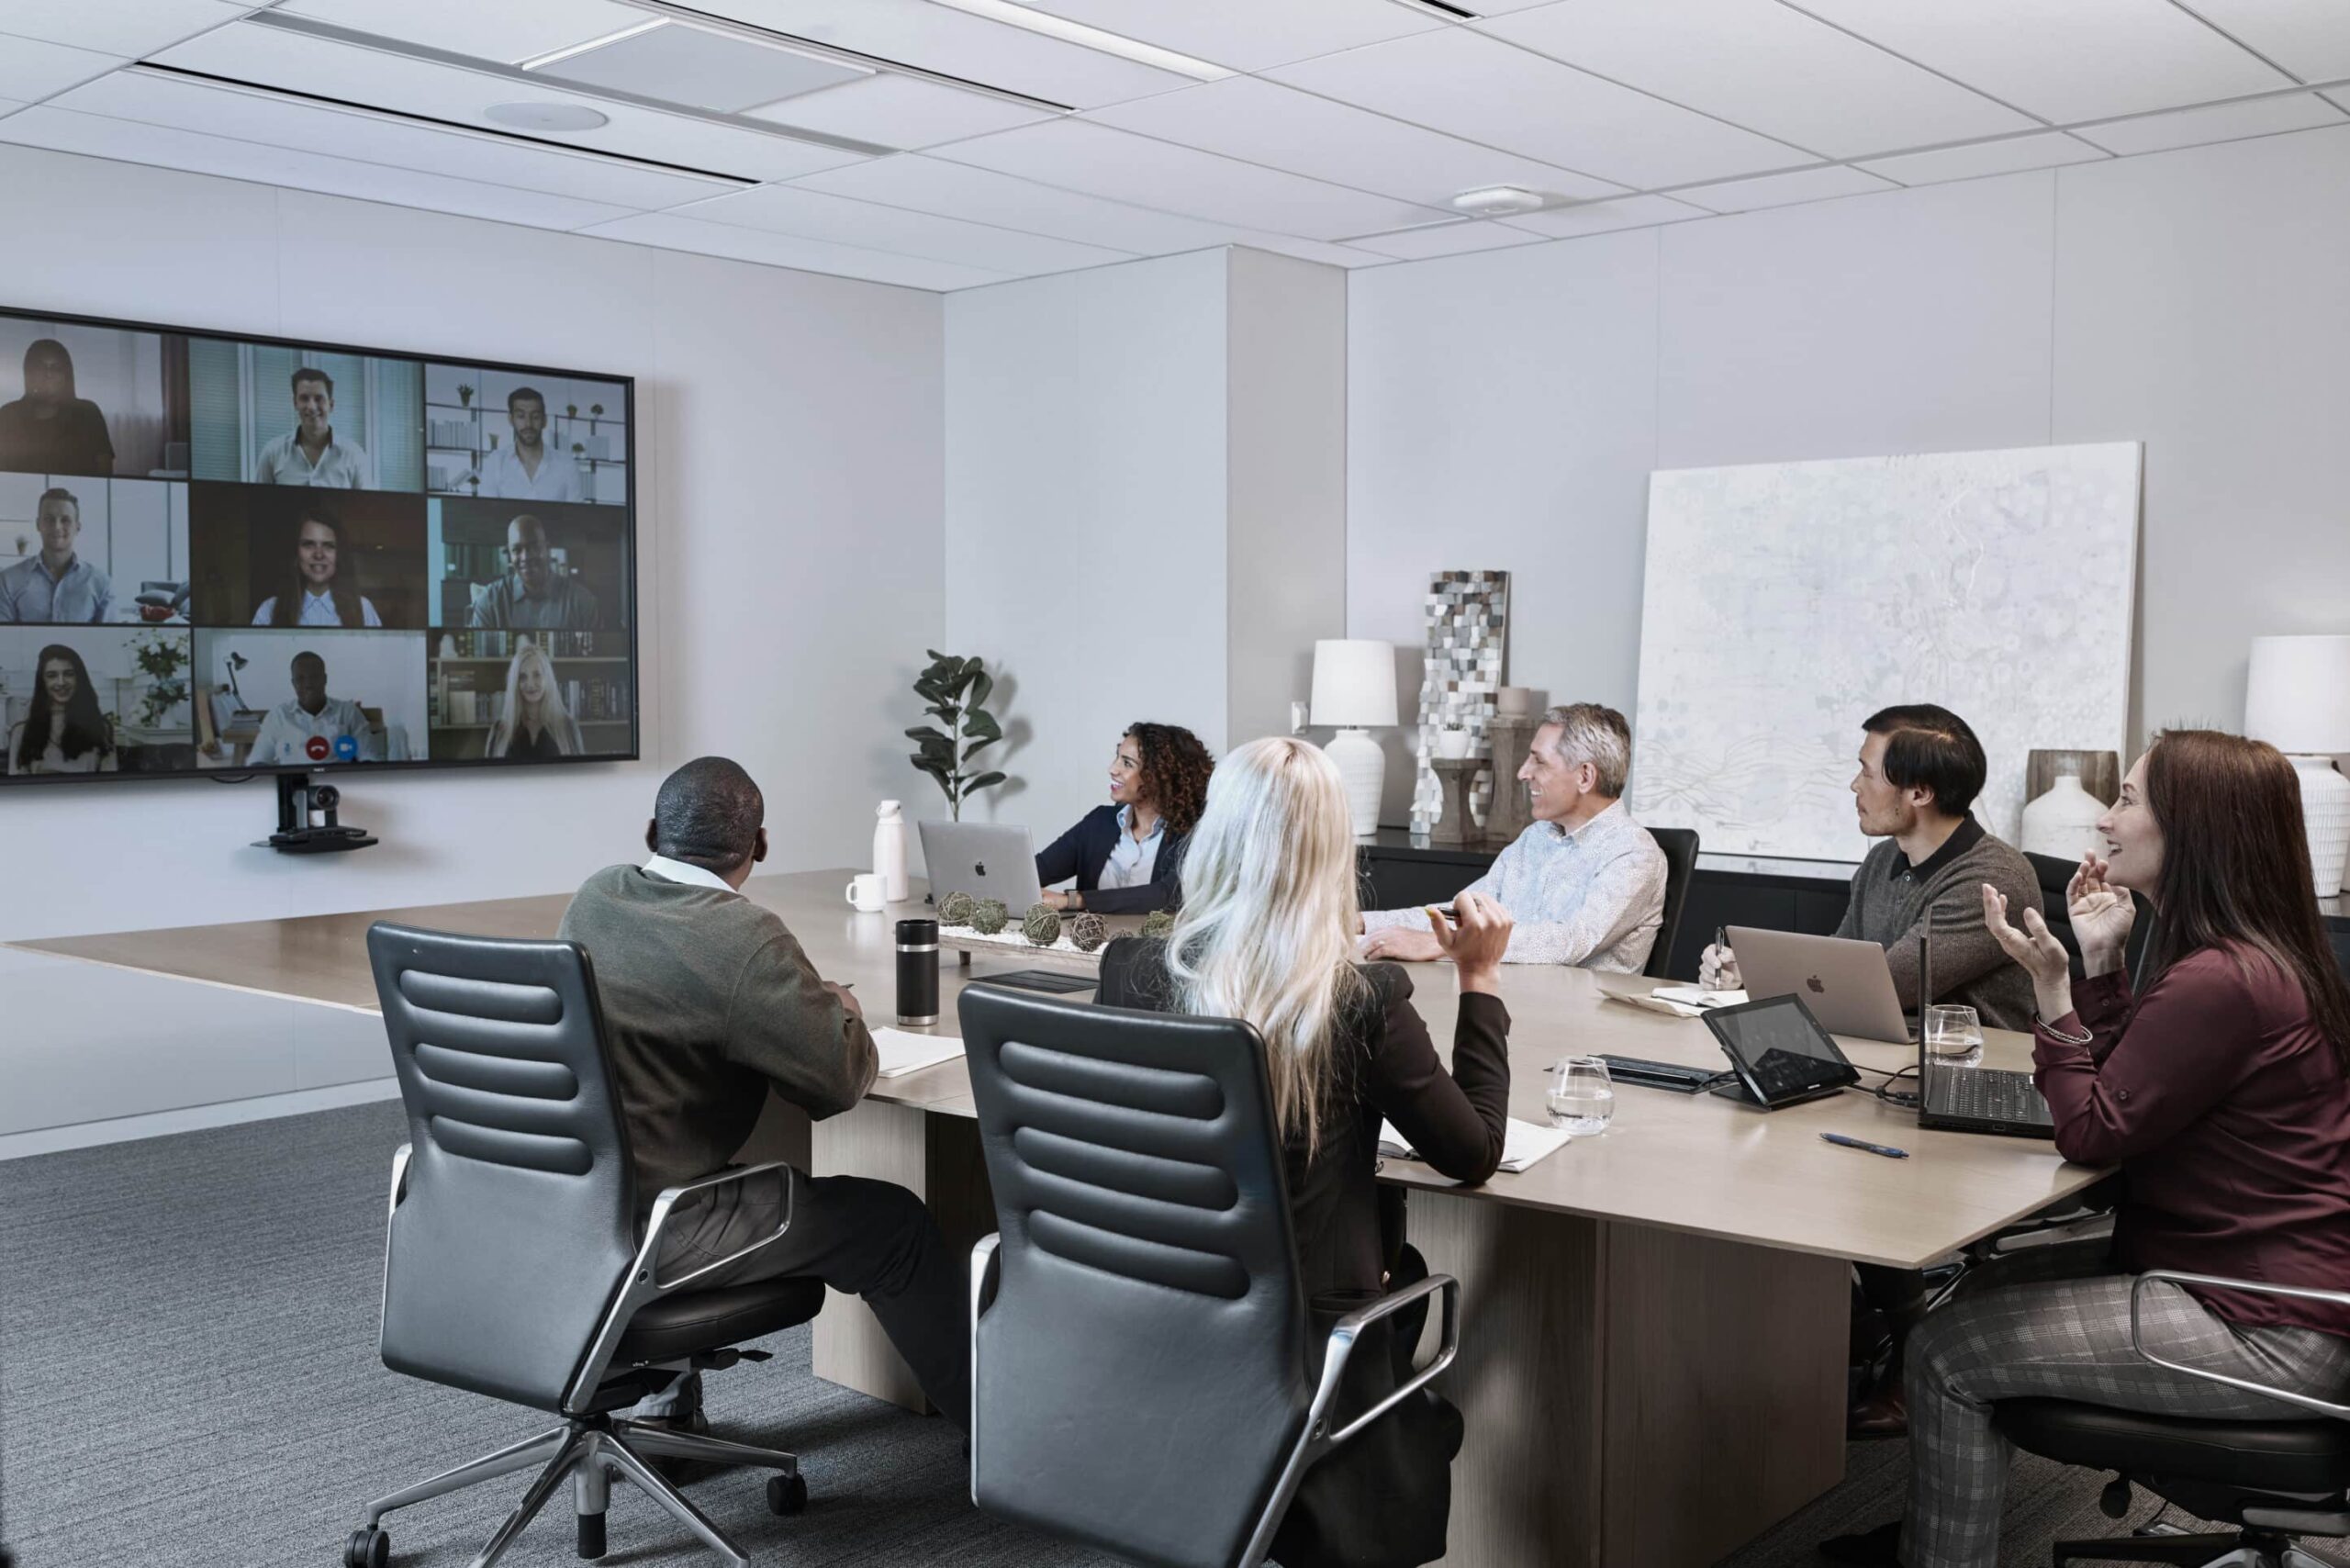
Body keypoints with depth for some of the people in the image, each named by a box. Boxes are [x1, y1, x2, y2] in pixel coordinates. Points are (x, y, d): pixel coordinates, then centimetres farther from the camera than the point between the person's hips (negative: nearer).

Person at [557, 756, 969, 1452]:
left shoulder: (593, 897, 3)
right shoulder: (744, 939, -21)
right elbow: (840, 1081, -14)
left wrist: (810, 1004, 17)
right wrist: (843, 1010, 7)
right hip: (645, 1231, -7)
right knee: (893, 1221, 6)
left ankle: (668, 1405, 38)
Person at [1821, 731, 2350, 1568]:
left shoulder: (2220, 983, -24)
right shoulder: (2257, 958, 8)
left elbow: (2091, 1134, -17)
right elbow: (2122, 1087, 13)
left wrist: (2052, 983, -17)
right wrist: (2101, 960, 5)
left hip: (2265, 1330, -11)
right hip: (2258, 1271, 11)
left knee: (1947, 1349, -12)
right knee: (1980, 1287, 15)